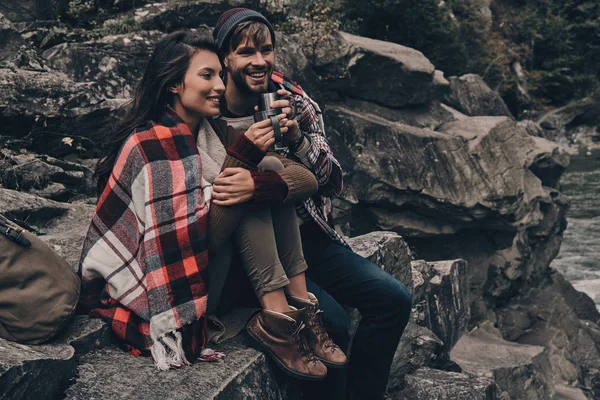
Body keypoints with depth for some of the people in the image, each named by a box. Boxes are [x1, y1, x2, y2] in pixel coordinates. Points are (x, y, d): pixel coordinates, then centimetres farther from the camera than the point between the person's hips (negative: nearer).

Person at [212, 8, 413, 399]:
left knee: (394, 299, -8)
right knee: (331, 323, -25)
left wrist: (297, 138, -19)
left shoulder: (295, 100, 0)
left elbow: (333, 184, -3)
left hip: (311, 238, 5)